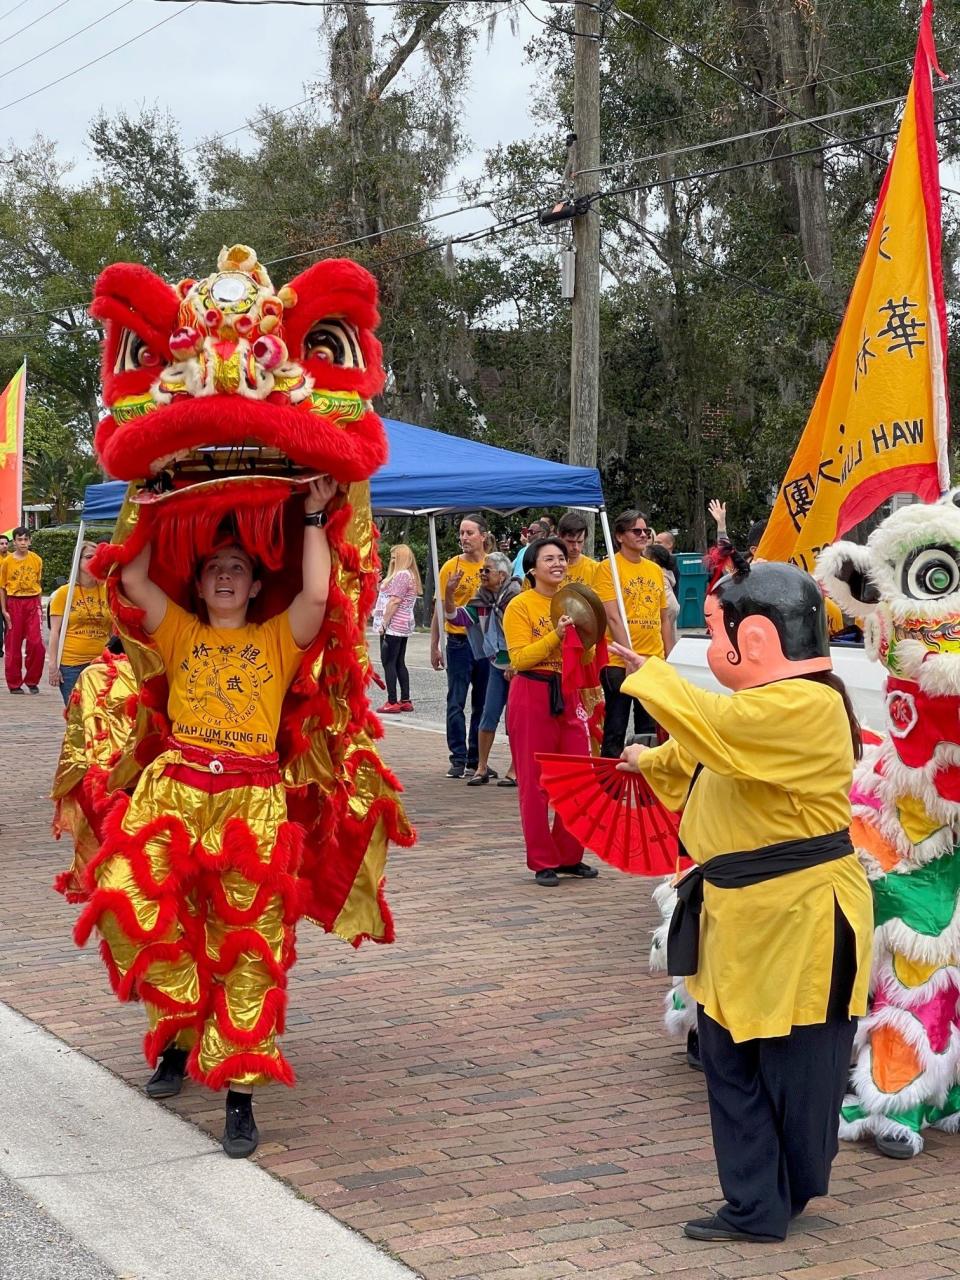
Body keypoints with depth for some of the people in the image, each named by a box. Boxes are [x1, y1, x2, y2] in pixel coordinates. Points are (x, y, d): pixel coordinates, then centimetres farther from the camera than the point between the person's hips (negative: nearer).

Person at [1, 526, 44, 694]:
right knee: (14, 645, 3)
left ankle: (32, 680, 9)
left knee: (36, 644, -7)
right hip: (14, 603, -1)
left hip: (32, 603, 1)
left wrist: (38, 606, 7)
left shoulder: (36, 560, 3)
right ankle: (14, 684, 12)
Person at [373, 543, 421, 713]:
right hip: (404, 626, 10)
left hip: (393, 626, -10)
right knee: (400, 663, 12)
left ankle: (392, 702, -11)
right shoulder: (410, 575, 18)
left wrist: (383, 623, -16)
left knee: (388, 662, -8)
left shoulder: (401, 575, -14)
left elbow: (394, 601, -19)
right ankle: (405, 701, 13)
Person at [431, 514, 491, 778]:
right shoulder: (451, 566, 0)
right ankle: (458, 759, 5)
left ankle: (477, 759, 16)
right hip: (459, 641, -1)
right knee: (456, 703, -1)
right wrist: (434, 647, 0)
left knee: (482, 704, 8)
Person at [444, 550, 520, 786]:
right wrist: (449, 593, -8)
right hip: (497, 665, 6)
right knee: (489, 716, 4)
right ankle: (482, 768, 12)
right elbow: (455, 617, 7)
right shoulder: (483, 599, 6)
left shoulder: (516, 596, -16)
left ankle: (515, 770, 7)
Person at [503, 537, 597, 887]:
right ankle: (543, 862, 8)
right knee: (535, 783, 0)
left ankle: (570, 856, 17)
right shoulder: (520, 605, -6)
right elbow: (519, 659, -14)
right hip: (532, 696, -6)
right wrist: (555, 635, -22)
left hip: (568, 695, 6)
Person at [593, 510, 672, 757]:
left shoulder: (655, 570, 12)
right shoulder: (608, 568, -6)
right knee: (615, 730, 0)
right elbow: (612, 616, -13)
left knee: (650, 730, 12)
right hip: (619, 662, -6)